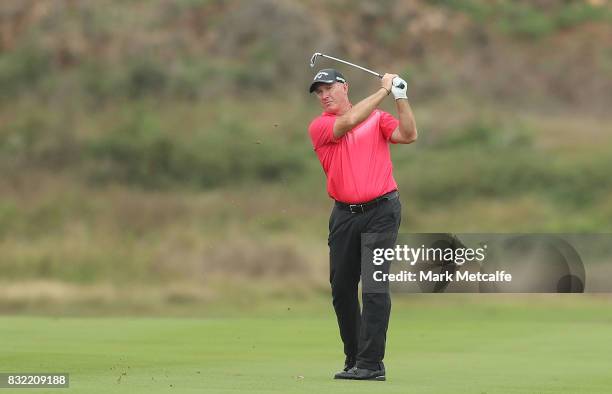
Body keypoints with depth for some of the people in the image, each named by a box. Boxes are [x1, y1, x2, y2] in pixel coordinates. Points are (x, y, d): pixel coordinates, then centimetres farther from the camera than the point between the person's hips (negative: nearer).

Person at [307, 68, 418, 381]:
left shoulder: (377, 118, 7)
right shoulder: (319, 126, 4)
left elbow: (408, 135, -7)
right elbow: (348, 122, -13)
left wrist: (400, 97, -13)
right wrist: (384, 90, -9)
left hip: (381, 210, -3)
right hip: (344, 214, 3)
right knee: (341, 288, 4)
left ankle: (371, 363, -12)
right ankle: (353, 360, 15)